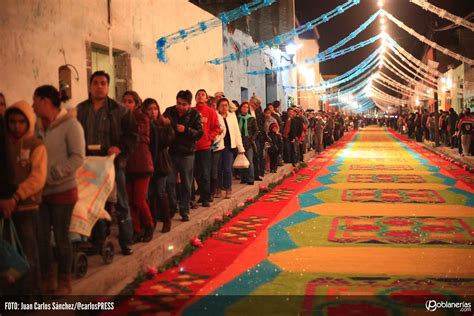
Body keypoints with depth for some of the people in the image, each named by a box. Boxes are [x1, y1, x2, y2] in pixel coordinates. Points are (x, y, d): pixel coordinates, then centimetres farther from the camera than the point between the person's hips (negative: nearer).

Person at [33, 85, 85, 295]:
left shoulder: (70, 124, -9)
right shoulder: (37, 126, 6)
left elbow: (78, 158, -14)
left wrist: (52, 175, -18)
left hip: (62, 190, -4)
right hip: (40, 191, 4)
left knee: (61, 237, 5)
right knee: (41, 238, 7)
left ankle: (64, 282, 20)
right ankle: (46, 281, 22)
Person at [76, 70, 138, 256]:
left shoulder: (119, 110, 0)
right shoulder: (80, 110, 6)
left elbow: (132, 134, -1)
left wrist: (120, 148, -16)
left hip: (113, 162, -2)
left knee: (121, 204, 4)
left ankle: (126, 242, 14)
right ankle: (97, 243, 21)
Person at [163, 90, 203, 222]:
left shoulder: (194, 114, -3)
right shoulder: (169, 112, 1)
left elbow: (200, 133, -9)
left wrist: (186, 130, -23)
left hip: (187, 153, -1)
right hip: (171, 152, 1)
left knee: (186, 185, 7)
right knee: (169, 182, 2)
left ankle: (184, 211, 18)